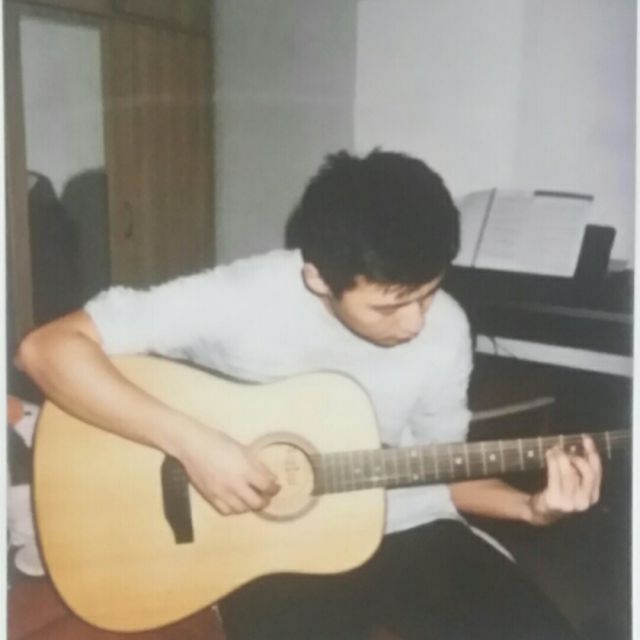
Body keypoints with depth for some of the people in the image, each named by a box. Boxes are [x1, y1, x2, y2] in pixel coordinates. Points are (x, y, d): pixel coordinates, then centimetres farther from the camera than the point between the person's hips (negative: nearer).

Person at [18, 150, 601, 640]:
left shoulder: (445, 328, -8)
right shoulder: (239, 299, -21)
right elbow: (47, 348, -22)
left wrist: (529, 506, -10)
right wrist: (192, 442, -30)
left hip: (405, 530, 4)